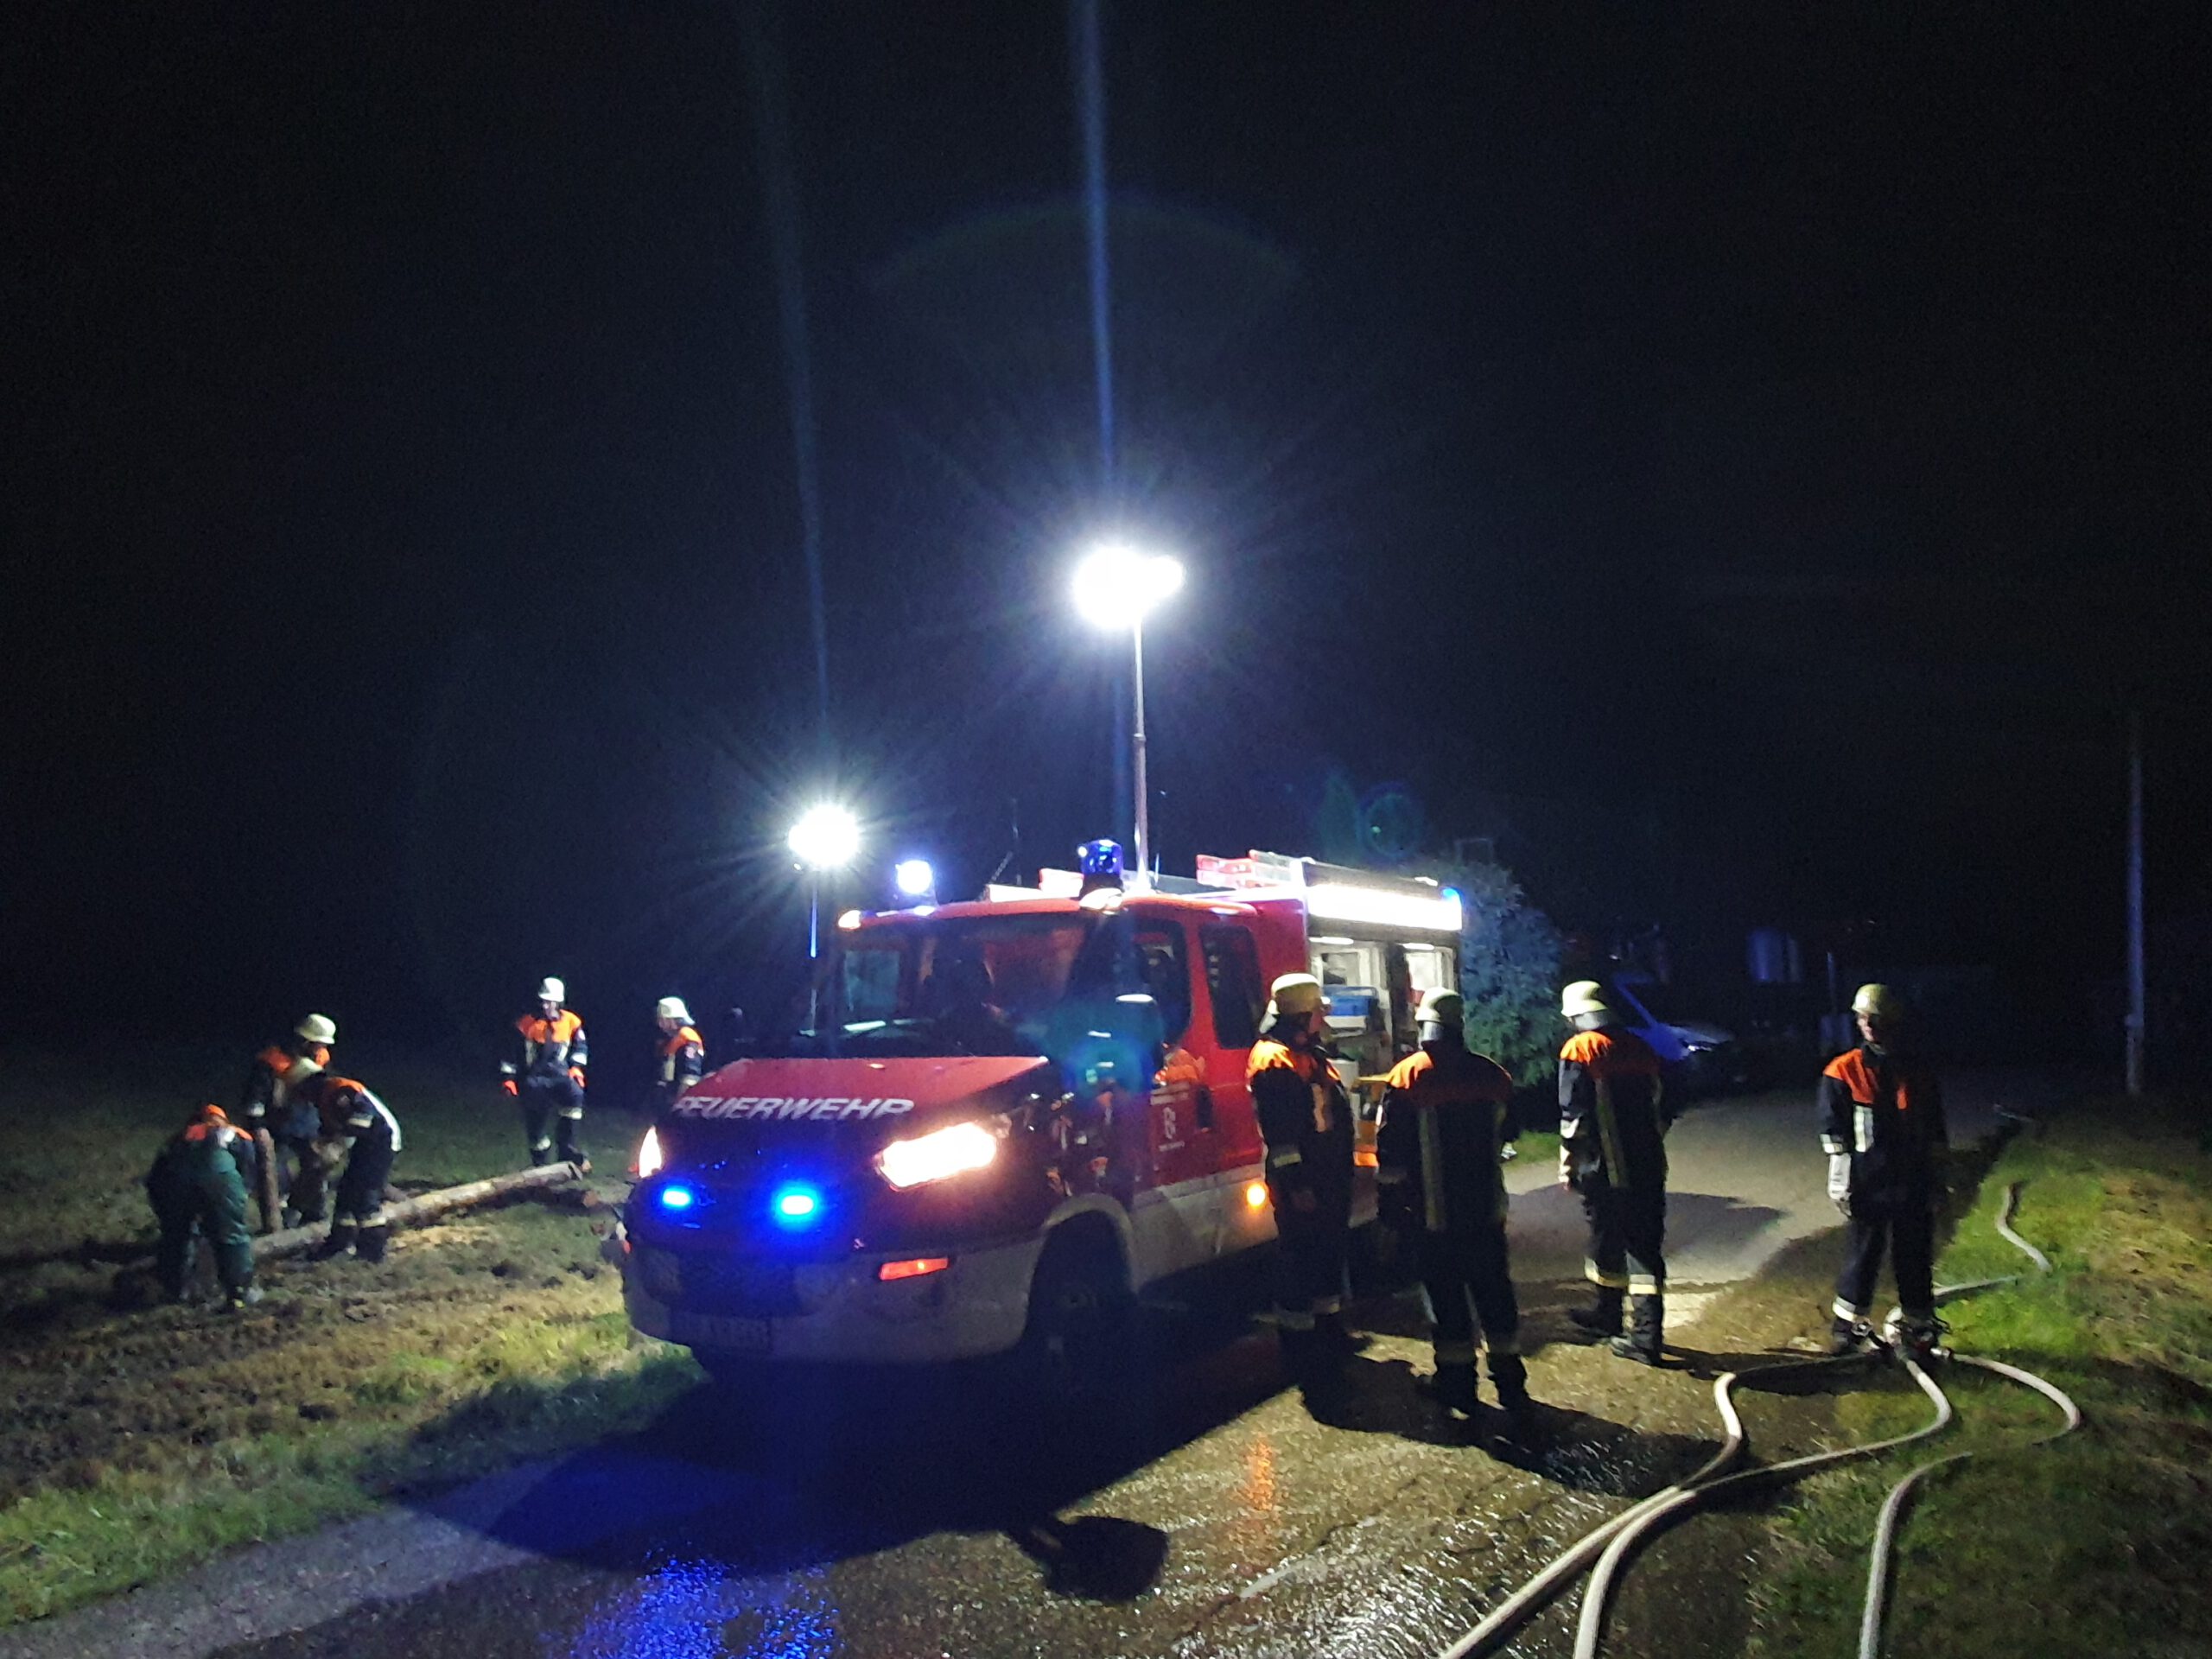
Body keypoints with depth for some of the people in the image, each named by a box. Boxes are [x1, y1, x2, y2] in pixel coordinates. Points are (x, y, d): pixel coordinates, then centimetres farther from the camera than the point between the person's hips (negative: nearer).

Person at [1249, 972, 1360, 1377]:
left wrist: (1343, 1173, 22)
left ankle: (1330, 1329, 30)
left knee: (1330, 1250, 18)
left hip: (1330, 1176, 10)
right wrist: (1294, 1184, -24)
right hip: (1301, 1181, -10)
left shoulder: (1313, 1055, 15)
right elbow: (1278, 1130, -22)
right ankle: (1299, 1343, 5)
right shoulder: (1273, 1060, -17)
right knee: (1298, 1259, -3)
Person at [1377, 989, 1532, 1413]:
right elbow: (1505, 1135, 17)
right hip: (1486, 1208, 4)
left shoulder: (1407, 1076, -11)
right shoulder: (1491, 1074, 3)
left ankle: (1457, 1382, 9)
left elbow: (1391, 1148, -11)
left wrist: (1390, 1203, -4)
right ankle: (1510, 1381, 18)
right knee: (1493, 1290, 13)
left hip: (1433, 1212, -4)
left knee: (1445, 1294, 4)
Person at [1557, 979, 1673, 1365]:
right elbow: (1661, 1108, 18)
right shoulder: (1640, 1047, 11)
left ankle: (1609, 1313, 27)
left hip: (1605, 1169, -5)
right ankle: (1647, 1335, 1)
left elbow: (1573, 1116, -13)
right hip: (1649, 1165, 5)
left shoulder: (1581, 1049, -8)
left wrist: (1568, 1164, -4)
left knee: (1607, 1240, 13)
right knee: (1645, 1246, 5)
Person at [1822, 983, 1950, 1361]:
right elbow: (1834, 1135, -4)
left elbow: (1935, 1135, 13)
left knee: (1915, 1258, 8)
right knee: (1863, 1255, 4)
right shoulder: (1843, 1073, -5)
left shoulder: (1919, 1073, 6)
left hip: (1915, 1187, 3)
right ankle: (1848, 1323, 18)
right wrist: (1841, 1184, -8)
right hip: (1869, 1186, -3)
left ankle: (1916, 1327, 20)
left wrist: (1937, 1183, 11)